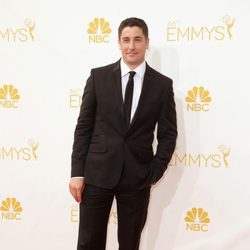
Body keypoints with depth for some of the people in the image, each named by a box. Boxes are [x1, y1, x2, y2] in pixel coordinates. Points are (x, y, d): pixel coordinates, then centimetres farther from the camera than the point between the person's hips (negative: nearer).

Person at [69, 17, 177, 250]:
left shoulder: (162, 84, 1)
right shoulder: (99, 76, 1)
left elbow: (168, 134, 5)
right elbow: (83, 126, 1)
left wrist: (154, 173, -3)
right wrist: (77, 172, -3)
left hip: (137, 177, 0)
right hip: (97, 172, 0)